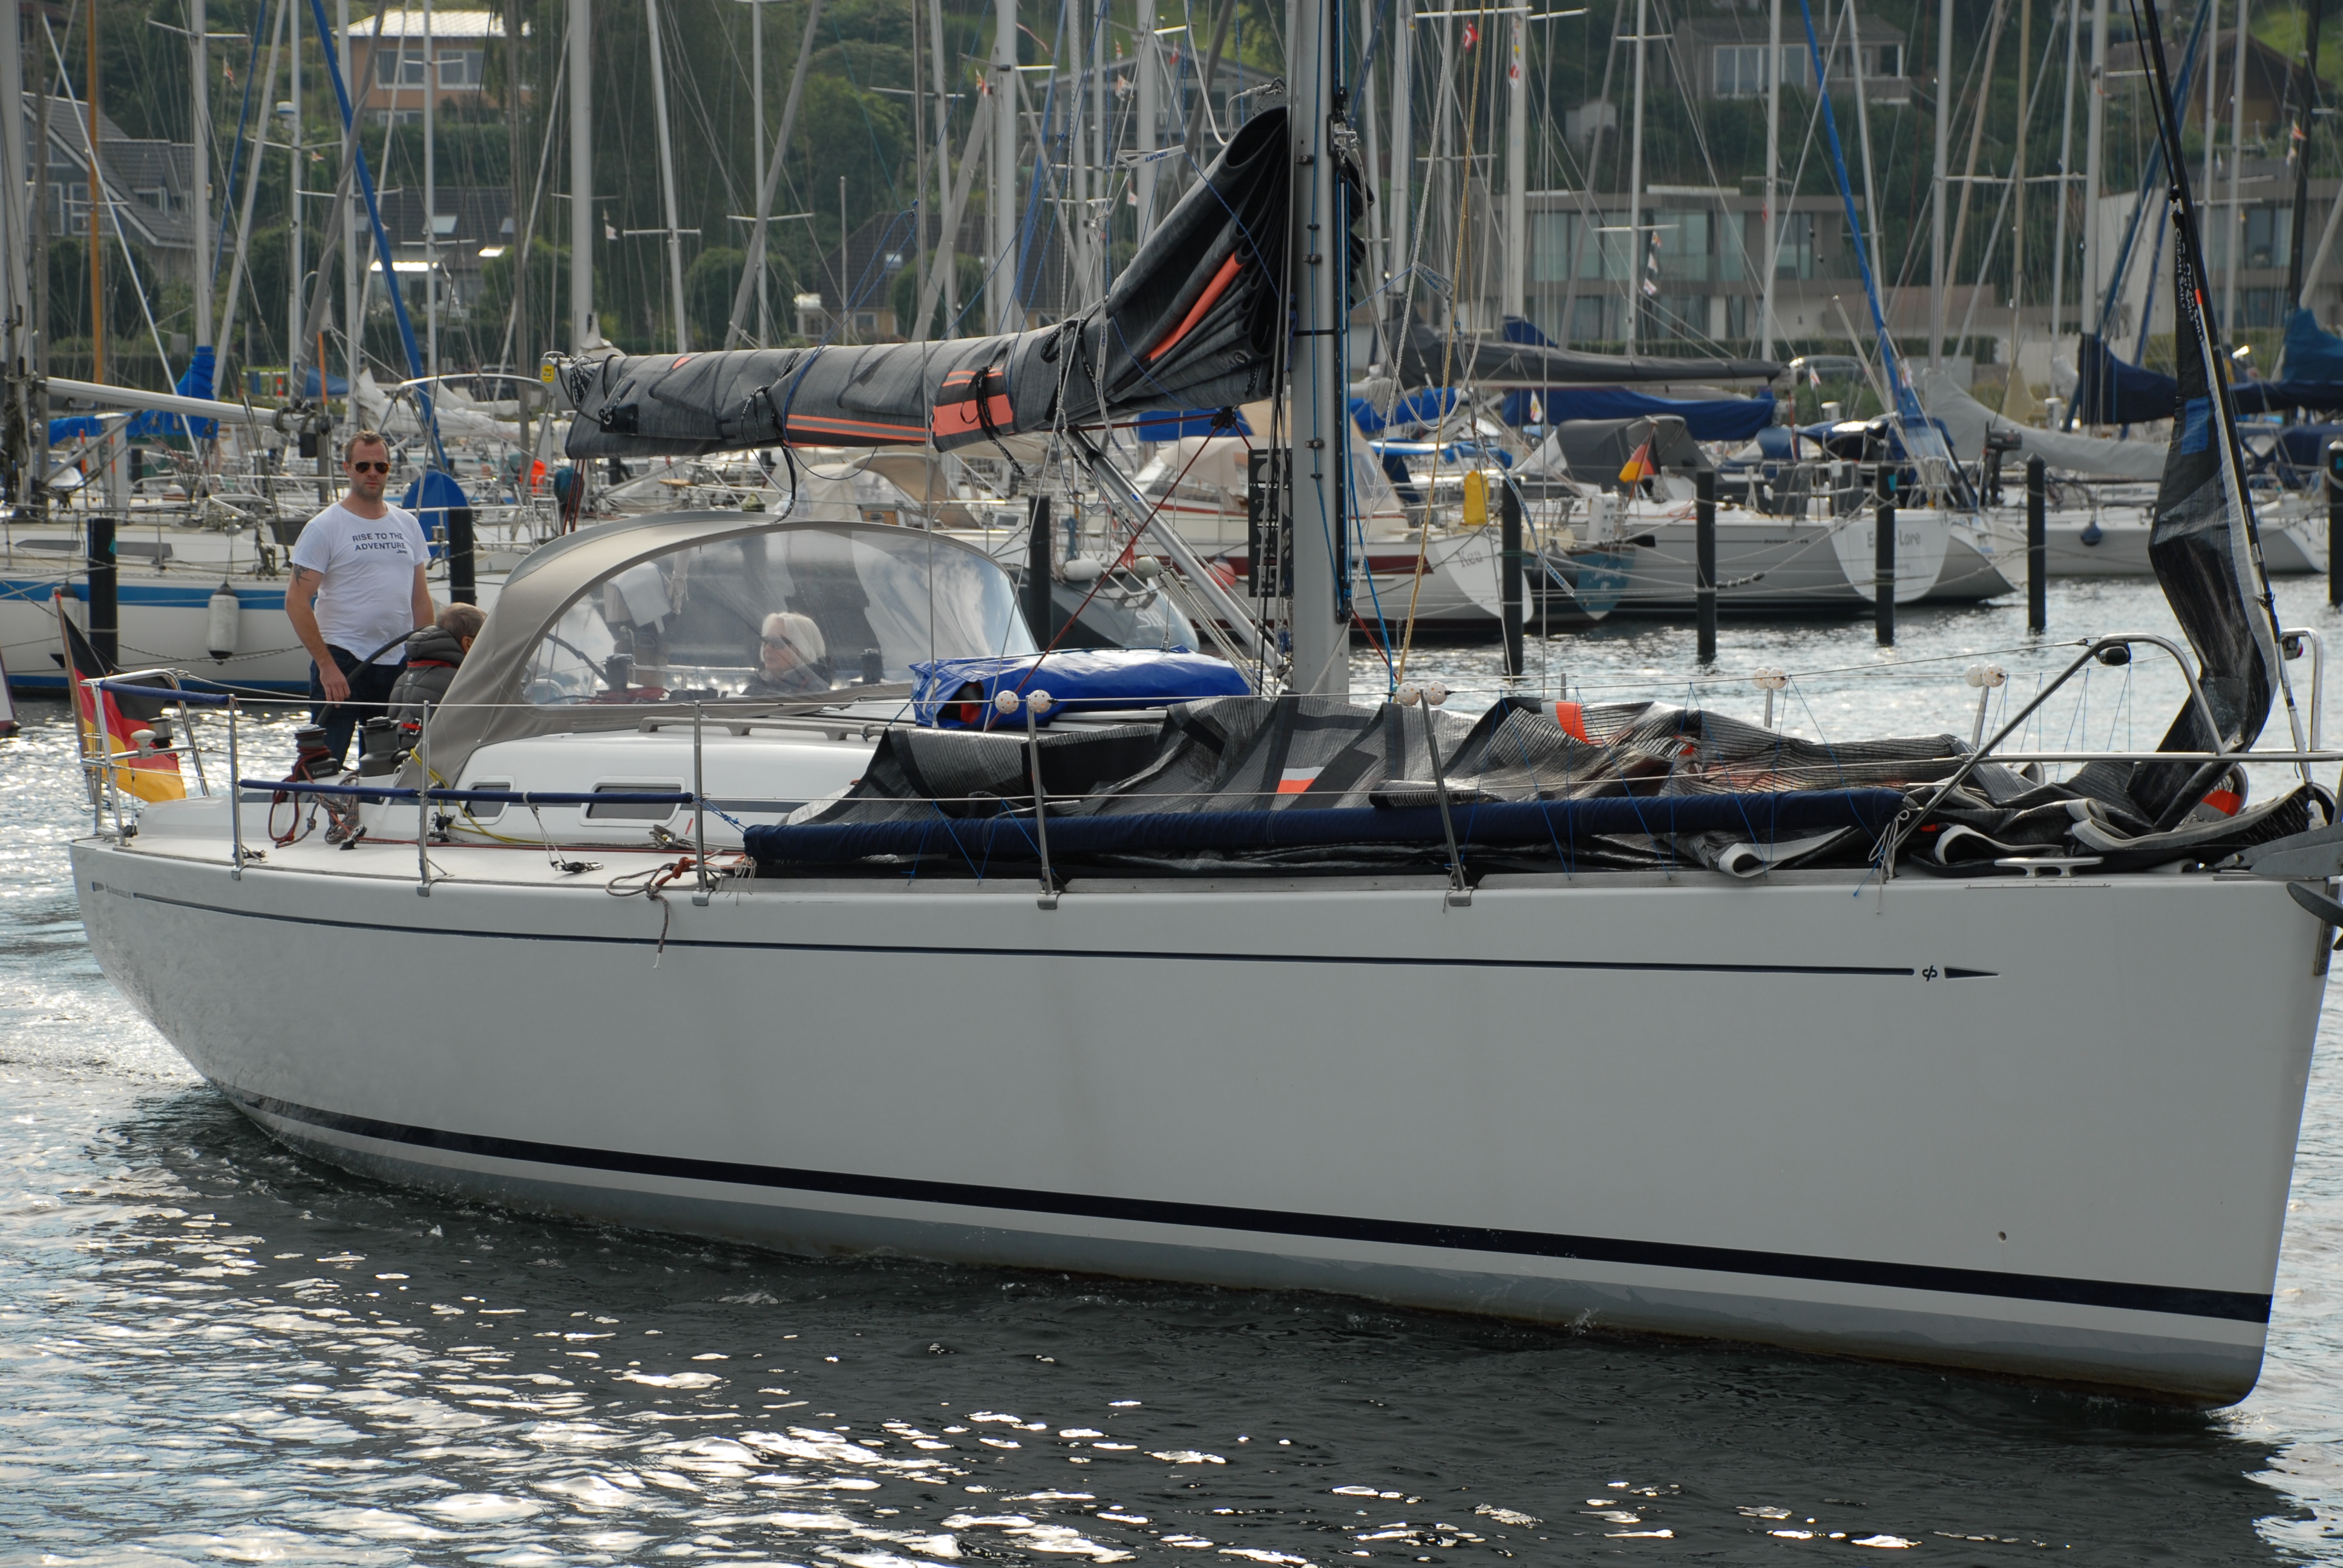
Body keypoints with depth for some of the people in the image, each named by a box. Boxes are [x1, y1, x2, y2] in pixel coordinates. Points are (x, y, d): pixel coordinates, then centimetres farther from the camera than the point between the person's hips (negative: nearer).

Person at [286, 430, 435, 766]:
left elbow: (420, 598, 17)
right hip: (342, 661, -5)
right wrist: (326, 666, -16)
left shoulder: (407, 525, 12)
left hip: (399, 663, 5)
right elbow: (297, 602, -10)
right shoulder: (325, 527, -5)